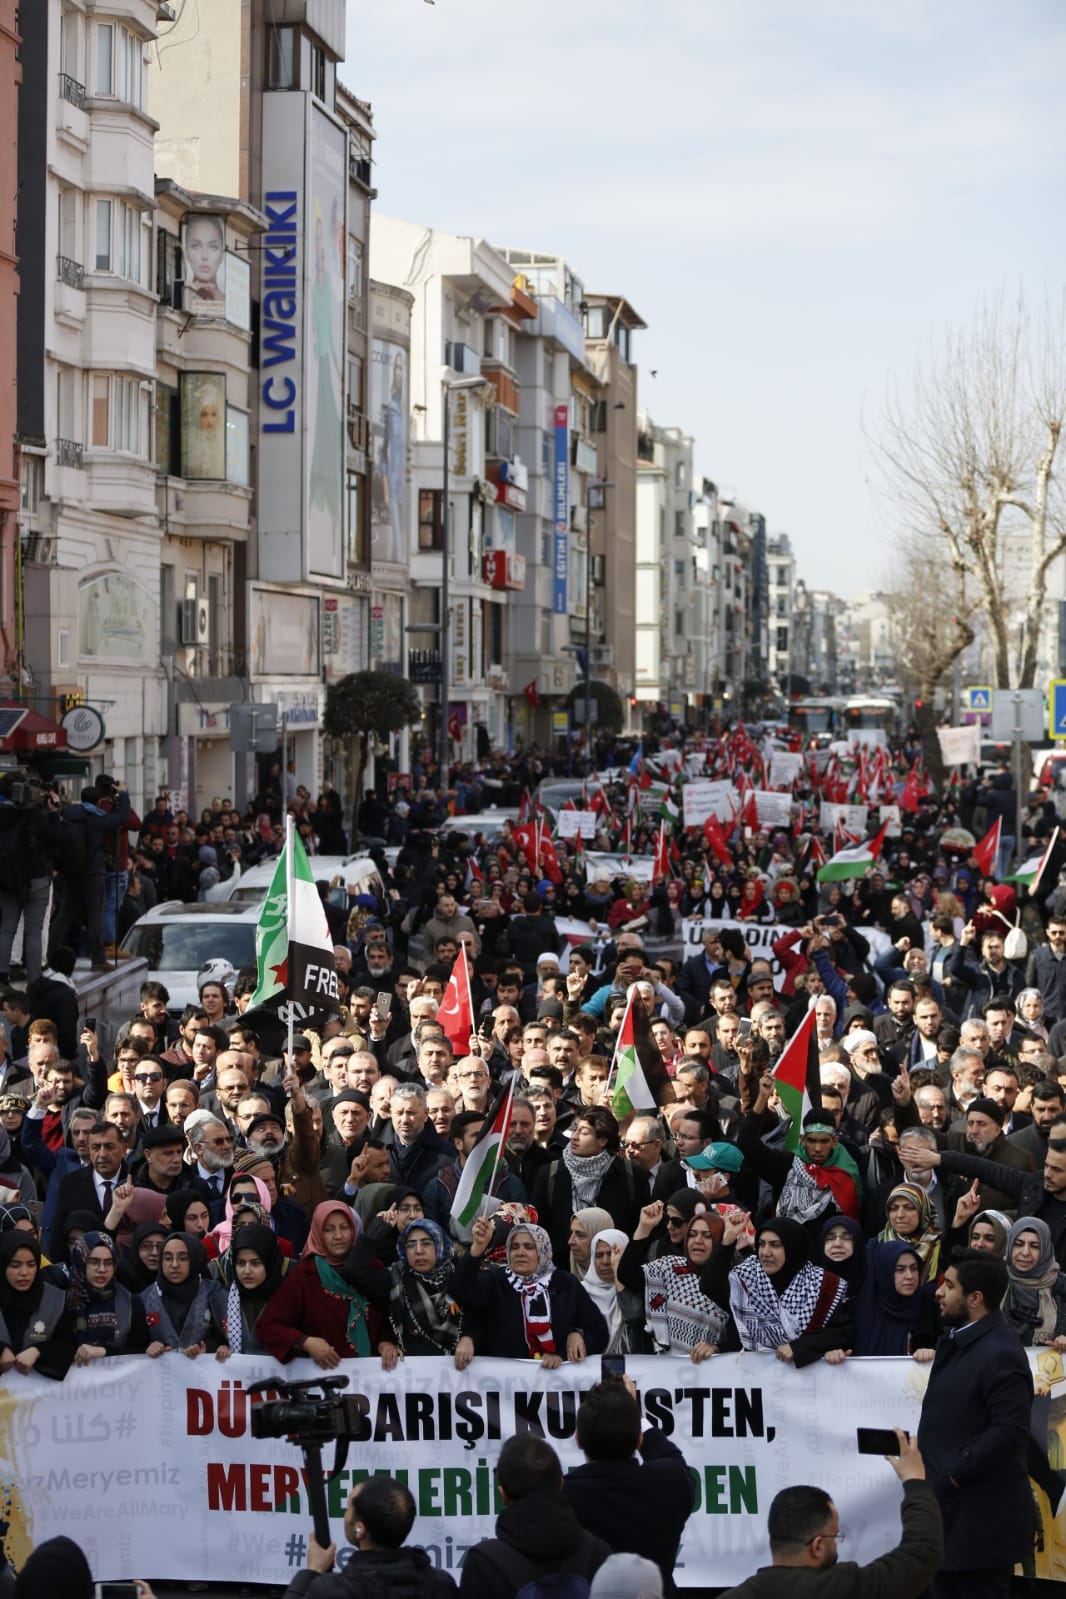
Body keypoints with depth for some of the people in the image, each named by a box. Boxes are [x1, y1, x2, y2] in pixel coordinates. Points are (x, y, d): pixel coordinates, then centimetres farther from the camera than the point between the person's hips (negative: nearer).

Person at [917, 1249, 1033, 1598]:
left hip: (983, 1516, -10)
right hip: (951, 1504, 10)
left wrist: (954, 1473, -21)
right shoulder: (957, 1339, 12)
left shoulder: (1000, 1354, -20)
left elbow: (1011, 1430, -27)